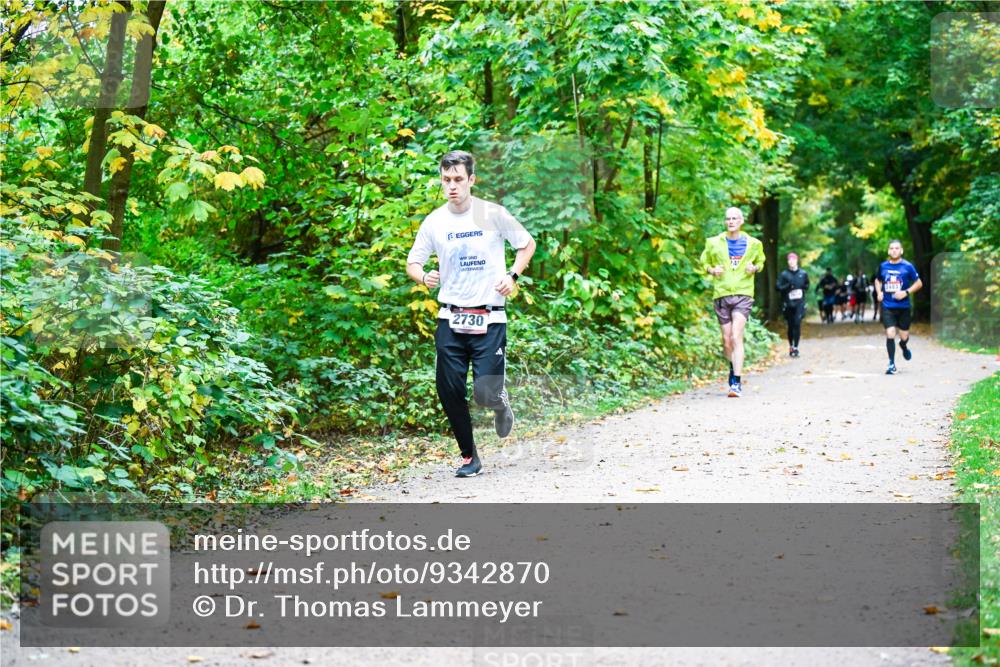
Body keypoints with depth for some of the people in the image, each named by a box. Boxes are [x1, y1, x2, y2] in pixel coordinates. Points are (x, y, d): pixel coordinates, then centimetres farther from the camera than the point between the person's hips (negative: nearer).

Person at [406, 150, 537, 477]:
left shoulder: (493, 214, -4)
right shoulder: (434, 222, 2)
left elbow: (527, 244, 10)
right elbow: (412, 262, 11)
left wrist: (512, 276, -6)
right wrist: (424, 277, -12)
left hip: (489, 318, -3)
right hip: (450, 319, 3)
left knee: (485, 394, -11)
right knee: (449, 391, -1)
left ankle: (500, 403, 27)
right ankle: (469, 456, 18)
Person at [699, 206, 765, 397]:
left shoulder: (753, 244, 5)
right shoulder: (714, 243, 4)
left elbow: (760, 261, 21)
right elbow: (704, 262, 15)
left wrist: (755, 268, -2)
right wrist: (711, 270, -6)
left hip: (743, 294, -2)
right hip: (721, 294, 2)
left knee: (736, 337, -16)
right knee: (727, 341, 7)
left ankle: (736, 382, -17)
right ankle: (734, 367, 36)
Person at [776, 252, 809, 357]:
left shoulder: (803, 274, 6)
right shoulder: (784, 274, 1)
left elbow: (807, 285, 17)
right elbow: (778, 287, -3)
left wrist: (802, 286, -5)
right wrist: (788, 286, -18)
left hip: (799, 303, 0)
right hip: (788, 304, 0)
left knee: (797, 324, -12)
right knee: (790, 325, 8)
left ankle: (795, 347, -10)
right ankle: (791, 346, 25)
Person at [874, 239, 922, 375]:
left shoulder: (907, 267, -4)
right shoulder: (883, 266, 4)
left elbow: (919, 283, 1)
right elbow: (878, 280, 21)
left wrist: (906, 292, -13)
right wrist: (879, 292, 3)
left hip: (903, 306, -1)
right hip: (887, 306, 1)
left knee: (904, 336, 7)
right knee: (890, 334, -11)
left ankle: (903, 346, 45)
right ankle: (891, 364, 0)